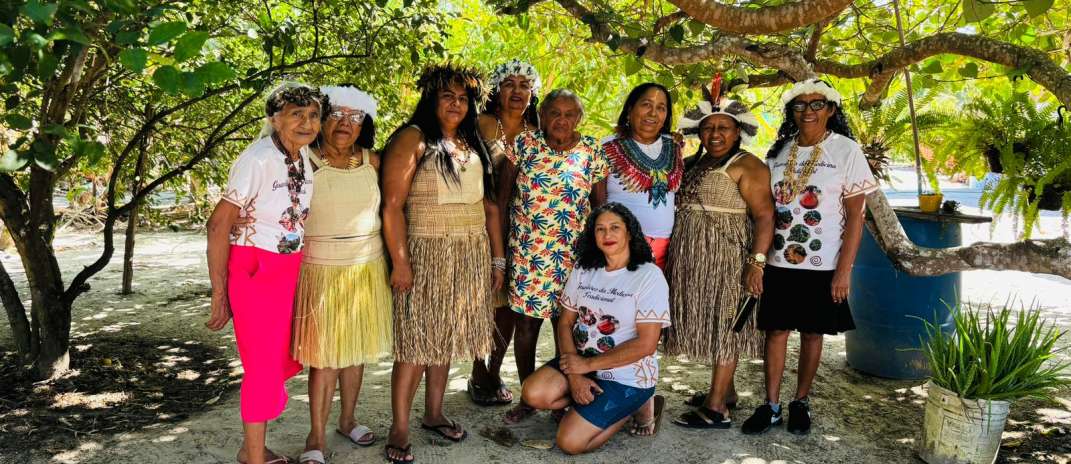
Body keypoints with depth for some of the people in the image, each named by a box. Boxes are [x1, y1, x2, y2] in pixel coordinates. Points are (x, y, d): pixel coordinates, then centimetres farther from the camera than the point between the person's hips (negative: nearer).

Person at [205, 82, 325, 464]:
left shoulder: (306, 155, 2)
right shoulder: (257, 159, -19)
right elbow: (219, 224, -18)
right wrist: (219, 295, -16)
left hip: (291, 269, 7)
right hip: (254, 270, -7)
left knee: (288, 360, 14)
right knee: (264, 368, 0)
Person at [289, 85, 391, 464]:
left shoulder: (372, 162, 5)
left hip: (367, 269, 4)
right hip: (321, 270, -4)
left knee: (356, 350, 13)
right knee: (324, 355, -1)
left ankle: (348, 420, 31)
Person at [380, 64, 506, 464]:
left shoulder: (473, 145, 14)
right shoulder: (412, 139, -6)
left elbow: (489, 204, 16)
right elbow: (392, 205, -13)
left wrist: (497, 258, 13)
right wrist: (400, 262, -19)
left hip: (470, 257, 6)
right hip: (426, 254, -6)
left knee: (445, 338, 13)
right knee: (417, 342, -3)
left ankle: (434, 414, 27)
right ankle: (399, 431, 6)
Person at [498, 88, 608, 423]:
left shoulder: (592, 152, 2)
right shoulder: (524, 145, 1)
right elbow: (503, 194, 5)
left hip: (573, 255, 0)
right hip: (526, 252, 0)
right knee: (526, 322, 6)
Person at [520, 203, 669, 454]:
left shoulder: (649, 276, -13)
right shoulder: (584, 269, 4)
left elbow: (646, 344, -18)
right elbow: (565, 322, 3)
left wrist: (588, 365, -16)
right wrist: (574, 375, -13)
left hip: (627, 376, -5)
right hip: (581, 361, 5)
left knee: (570, 441, -15)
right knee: (534, 394, -21)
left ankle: (636, 405, 7)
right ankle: (592, 402, 5)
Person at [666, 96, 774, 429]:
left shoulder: (747, 166, -9)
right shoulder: (695, 164, 15)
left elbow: (764, 216, -15)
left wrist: (756, 262, -23)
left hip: (727, 258, -8)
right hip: (695, 260, 8)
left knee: (724, 325, -5)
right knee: (710, 325, 13)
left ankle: (716, 409, -3)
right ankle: (725, 389, 27)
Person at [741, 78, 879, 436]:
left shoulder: (846, 151, -4)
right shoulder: (779, 151, 6)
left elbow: (856, 215, -6)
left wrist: (844, 269, -11)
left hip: (823, 265, -2)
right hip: (779, 262, 3)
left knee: (812, 332, 8)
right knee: (775, 330, 4)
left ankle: (801, 403, 23)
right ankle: (771, 406, 14)